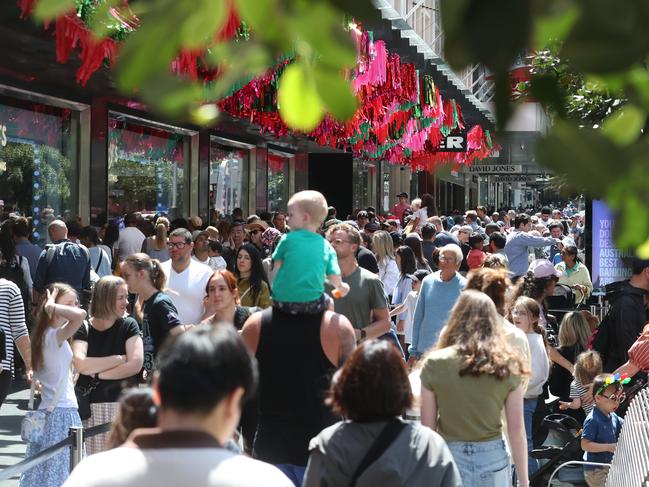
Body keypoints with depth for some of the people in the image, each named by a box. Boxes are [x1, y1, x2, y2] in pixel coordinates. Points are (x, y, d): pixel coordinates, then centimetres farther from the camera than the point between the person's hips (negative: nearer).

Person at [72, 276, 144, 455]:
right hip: (90, 406, 1)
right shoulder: (84, 329, 4)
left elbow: (135, 365, -8)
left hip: (122, 406, 0)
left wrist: (97, 374, -8)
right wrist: (118, 359, -10)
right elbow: (80, 364, -12)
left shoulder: (128, 326, 4)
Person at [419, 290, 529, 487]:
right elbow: (517, 430, -2)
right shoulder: (507, 366, -5)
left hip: (448, 458, -1)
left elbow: (428, 428, -5)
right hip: (493, 458, 1)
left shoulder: (435, 363, -7)